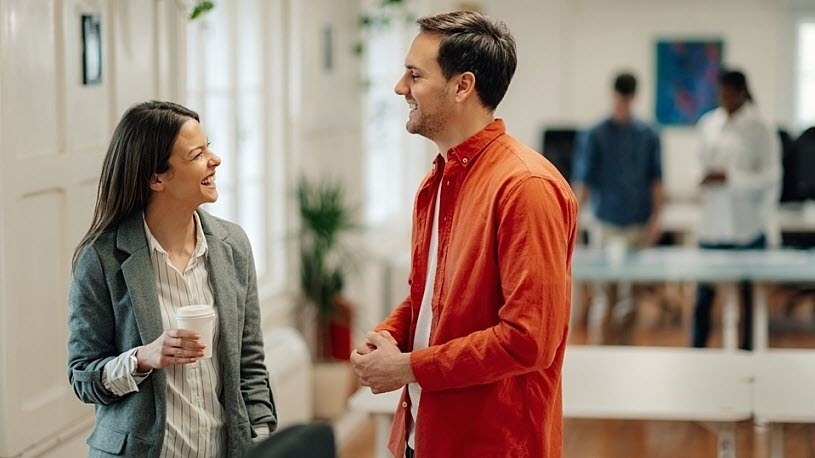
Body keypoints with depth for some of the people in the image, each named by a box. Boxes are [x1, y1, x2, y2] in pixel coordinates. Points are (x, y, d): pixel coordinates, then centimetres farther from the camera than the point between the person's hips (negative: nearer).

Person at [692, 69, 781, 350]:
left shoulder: (759, 129, -6)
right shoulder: (709, 124, 9)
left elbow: (770, 177, -8)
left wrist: (729, 178, -17)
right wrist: (705, 179, 2)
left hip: (747, 229, -4)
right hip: (712, 224, 4)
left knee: (749, 297, 5)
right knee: (703, 295, 3)